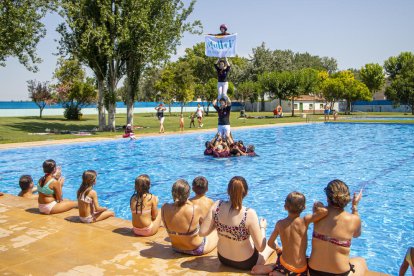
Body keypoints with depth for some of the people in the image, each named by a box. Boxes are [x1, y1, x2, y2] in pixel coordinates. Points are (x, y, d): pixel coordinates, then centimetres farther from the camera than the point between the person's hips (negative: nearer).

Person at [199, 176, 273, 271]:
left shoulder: (217, 206, -20)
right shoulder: (249, 214, -30)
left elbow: (202, 232, -16)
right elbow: (260, 248, -23)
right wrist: (262, 227, -6)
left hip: (223, 259, 5)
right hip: (245, 263, -5)